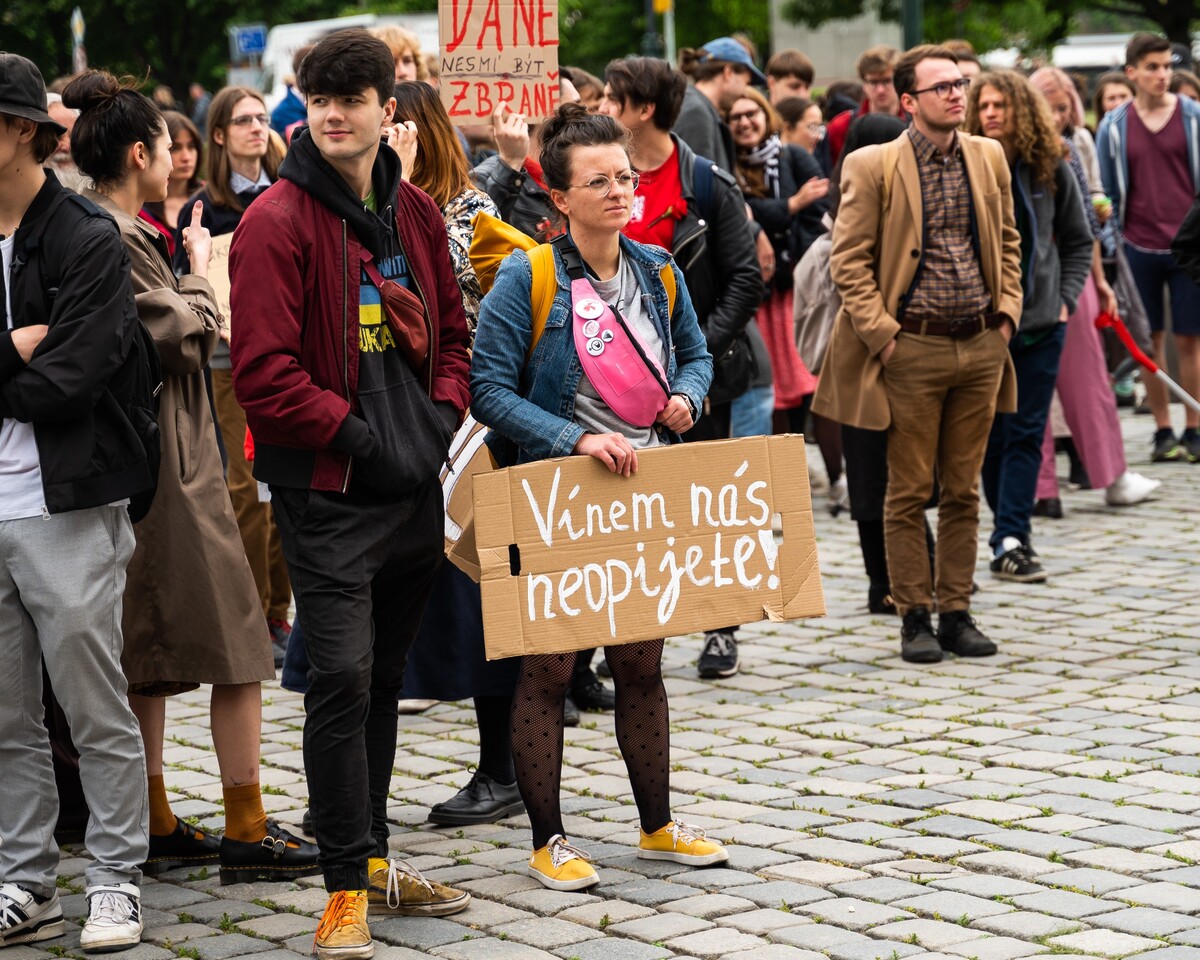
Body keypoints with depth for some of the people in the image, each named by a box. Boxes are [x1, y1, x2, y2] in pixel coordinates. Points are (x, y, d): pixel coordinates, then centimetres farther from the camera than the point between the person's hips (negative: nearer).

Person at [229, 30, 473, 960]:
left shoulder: (417, 214, 10)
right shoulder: (278, 222, -11)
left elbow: (451, 330, 19)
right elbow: (264, 372, -16)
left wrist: (442, 413, 2)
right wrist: (355, 434, -17)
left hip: (415, 488, 6)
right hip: (327, 491, -6)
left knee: (383, 677, 15)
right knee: (343, 678, -10)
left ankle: (374, 857, 25)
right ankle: (347, 884, -3)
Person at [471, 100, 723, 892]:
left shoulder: (658, 271, 5)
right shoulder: (526, 278, -12)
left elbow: (696, 352, 20)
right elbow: (489, 388, -15)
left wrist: (687, 395, -3)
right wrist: (576, 438, -23)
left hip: (645, 499, 5)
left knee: (641, 664, 13)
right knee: (548, 669, 2)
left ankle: (658, 825, 26)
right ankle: (548, 839, 13)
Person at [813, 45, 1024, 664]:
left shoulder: (989, 158, 9)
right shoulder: (872, 167, -6)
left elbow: (1007, 241, 19)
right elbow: (848, 259, -6)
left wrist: (1007, 310, 8)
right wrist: (881, 333, -11)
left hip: (981, 345, 4)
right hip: (913, 349, -4)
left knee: (963, 490, 9)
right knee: (910, 491, 1)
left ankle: (956, 613, 16)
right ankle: (915, 617, 9)